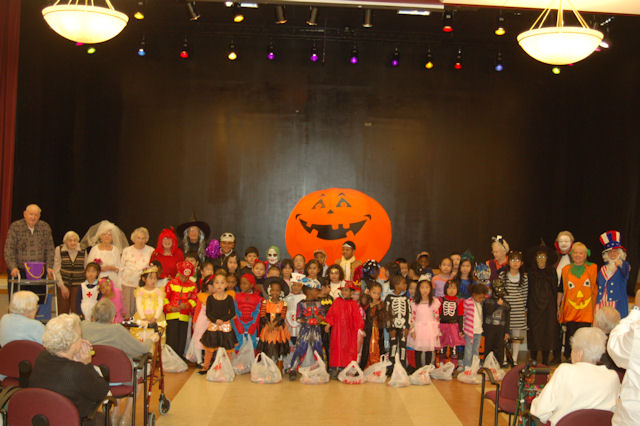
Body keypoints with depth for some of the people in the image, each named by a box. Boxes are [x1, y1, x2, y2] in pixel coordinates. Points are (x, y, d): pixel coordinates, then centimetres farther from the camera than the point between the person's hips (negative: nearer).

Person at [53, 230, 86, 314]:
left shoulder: (83, 250, 2)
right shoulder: (59, 250, -1)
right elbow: (56, 270, -1)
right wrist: (62, 286, -7)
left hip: (78, 285, 0)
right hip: (64, 284, 0)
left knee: (76, 311, -7)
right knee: (63, 311, 0)